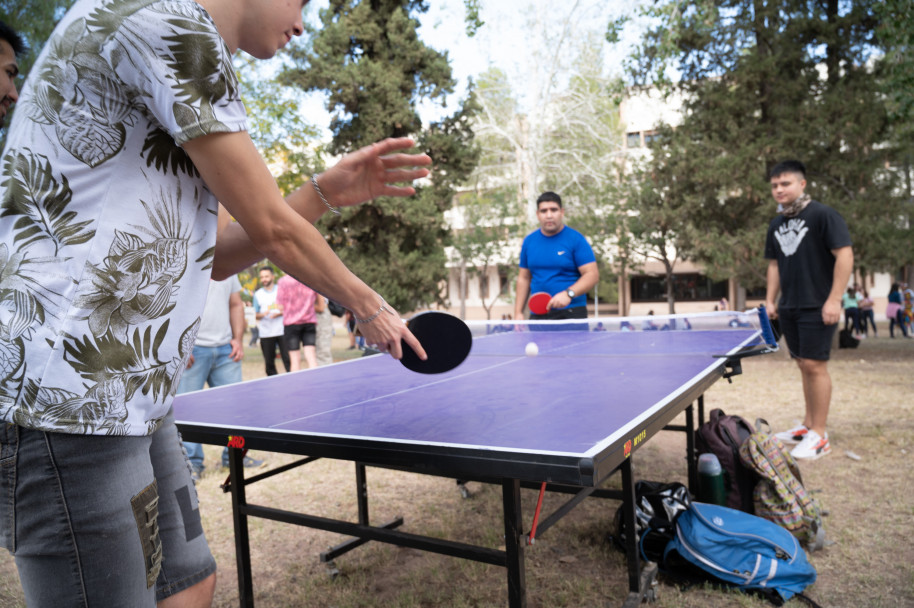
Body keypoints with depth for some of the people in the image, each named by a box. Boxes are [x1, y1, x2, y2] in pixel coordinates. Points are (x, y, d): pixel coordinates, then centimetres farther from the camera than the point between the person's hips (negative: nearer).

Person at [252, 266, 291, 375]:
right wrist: (263, 314, -11)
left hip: (282, 330, -2)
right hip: (265, 333, 2)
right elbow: (256, 315, 11)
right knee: (269, 362, 3)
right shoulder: (258, 294, 10)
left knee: (288, 360, -8)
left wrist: (280, 313, -12)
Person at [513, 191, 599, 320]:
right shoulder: (529, 241, 10)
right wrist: (518, 313, 10)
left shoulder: (576, 239, -3)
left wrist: (569, 294, -24)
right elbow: (524, 278, 16)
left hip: (571, 314, -3)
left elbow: (592, 274, -9)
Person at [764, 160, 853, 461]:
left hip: (817, 307, -7)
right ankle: (808, 425, 22)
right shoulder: (776, 225, 13)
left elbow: (845, 255, -13)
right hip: (788, 309, 7)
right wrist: (770, 300, 11)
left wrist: (834, 300, -19)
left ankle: (819, 435, 1)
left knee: (814, 365, -7)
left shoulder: (823, 215, -8)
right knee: (804, 365, 13)